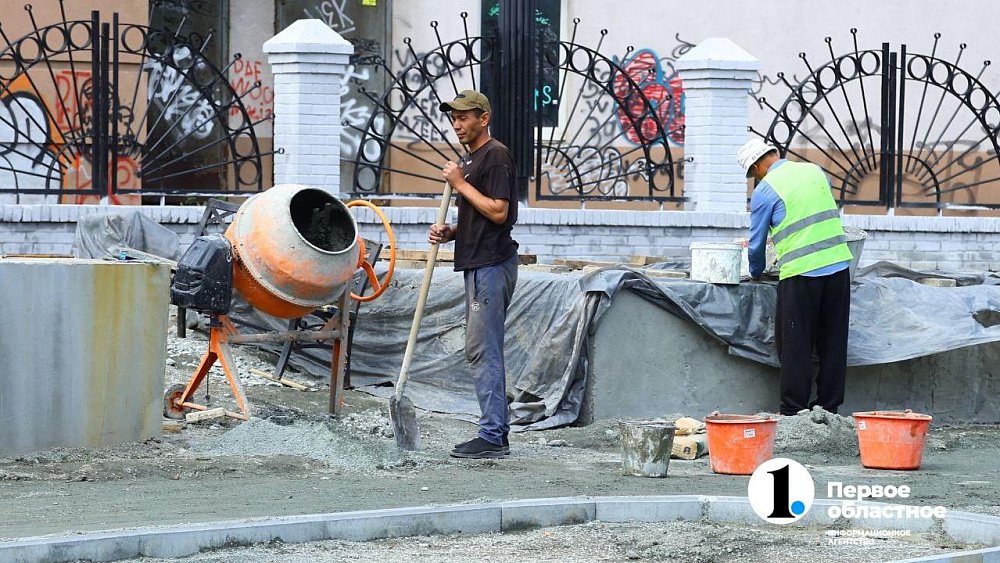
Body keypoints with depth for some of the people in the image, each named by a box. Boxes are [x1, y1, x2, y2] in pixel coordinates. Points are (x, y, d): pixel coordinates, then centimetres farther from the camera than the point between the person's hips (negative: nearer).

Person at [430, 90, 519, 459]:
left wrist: (460, 184, -13)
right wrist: (449, 233, 9)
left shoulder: (496, 155, -11)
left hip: (492, 265, -11)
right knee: (482, 352, 11)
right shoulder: (470, 159, 21)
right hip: (477, 265, 11)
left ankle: (491, 437, -10)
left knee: (483, 351, -11)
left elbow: (499, 212, -20)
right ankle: (497, 433, 14)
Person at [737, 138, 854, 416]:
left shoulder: (765, 190, -3)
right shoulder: (815, 172, 13)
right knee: (833, 341, 10)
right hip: (838, 264, 6)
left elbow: (757, 243, 4)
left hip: (801, 273, -6)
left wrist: (756, 274, 23)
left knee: (794, 344, 2)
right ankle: (829, 406, 14)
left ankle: (793, 410, 3)